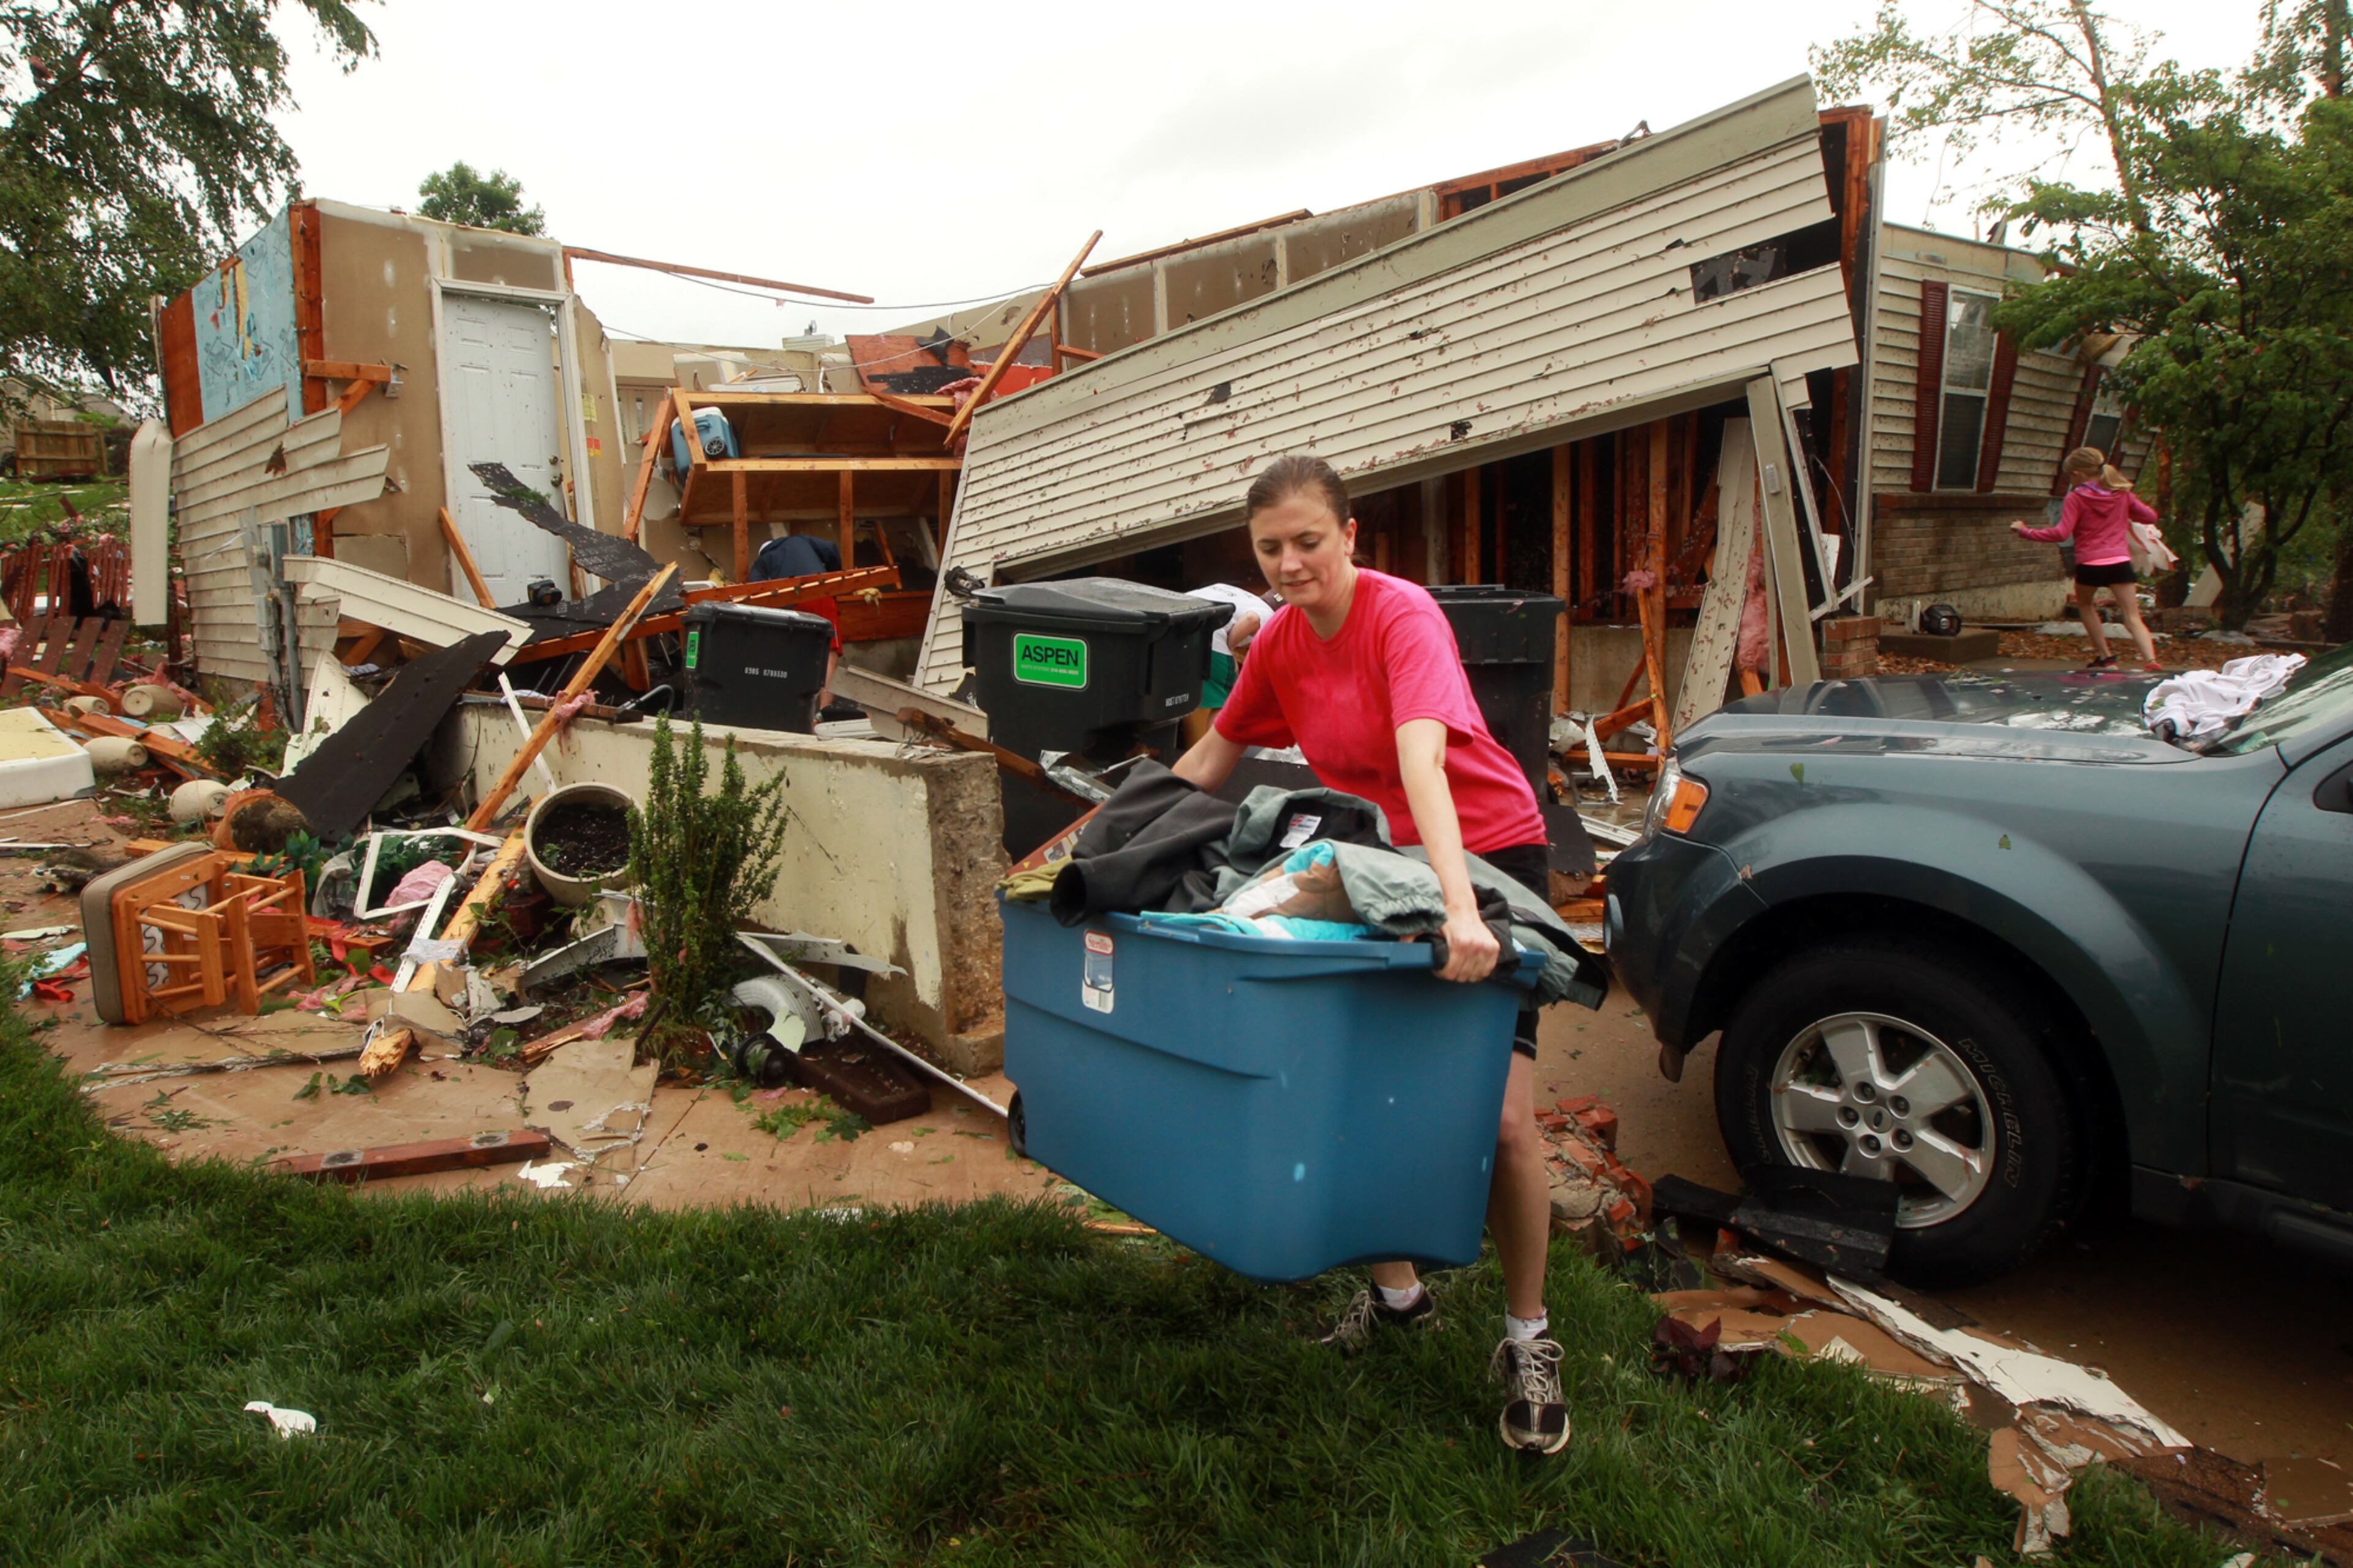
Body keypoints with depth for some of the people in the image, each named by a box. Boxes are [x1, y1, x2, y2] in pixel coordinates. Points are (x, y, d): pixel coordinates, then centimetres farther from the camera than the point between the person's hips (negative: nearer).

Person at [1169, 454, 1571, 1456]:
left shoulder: (1403, 617, -22)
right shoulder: (1279, 641, -1)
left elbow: (1421, 758, -38)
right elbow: (1212, 757, 12)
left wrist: (1460, 909, -49)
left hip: (1487, 855, -6)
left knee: (1502, 1115, -11)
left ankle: (1527, 1343, 10)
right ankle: (1397, 1293, 27)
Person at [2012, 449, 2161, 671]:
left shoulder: (2076, 498, -3)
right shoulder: (2122, 493, 12)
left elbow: (2061, 533, -12)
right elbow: (2150, 516, 19)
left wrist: (2025, 532, -6)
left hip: (2090, 563, -3)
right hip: (2120, 561, 3)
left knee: (2085, 604, 24)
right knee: (2133, 618, 0)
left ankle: (2104, 657, 21)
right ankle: (2150, 659, -19)